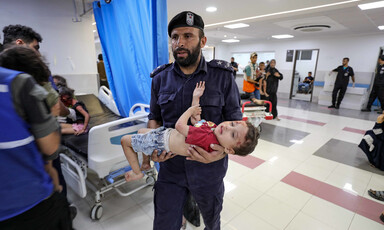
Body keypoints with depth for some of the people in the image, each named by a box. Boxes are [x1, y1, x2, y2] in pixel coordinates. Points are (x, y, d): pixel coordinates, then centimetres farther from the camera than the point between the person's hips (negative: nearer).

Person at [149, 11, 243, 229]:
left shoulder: (222, 76, -10)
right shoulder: (160, 78, -1)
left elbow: (235, 121, -6)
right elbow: (154, 117, 9)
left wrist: (224, 149, -25)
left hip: (209, 168, -1)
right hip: (171, 167, 2)